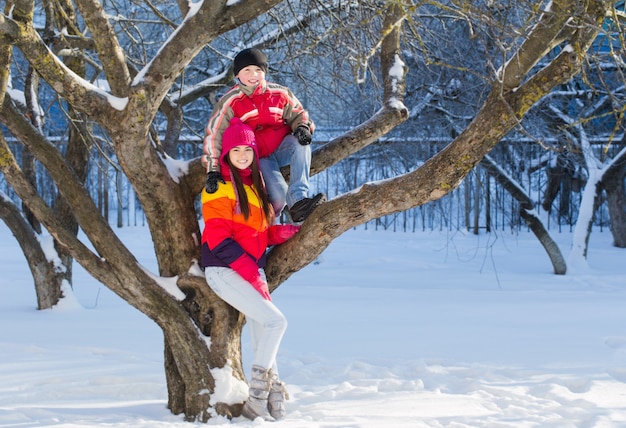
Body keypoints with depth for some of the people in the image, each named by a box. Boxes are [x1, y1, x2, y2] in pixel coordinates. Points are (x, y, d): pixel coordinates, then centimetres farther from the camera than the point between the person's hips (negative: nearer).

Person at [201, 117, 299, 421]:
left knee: (262, 335, 0)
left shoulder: (255, 183, 17)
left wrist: (285, 232, -3)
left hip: (252, 270, 7)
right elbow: (219, 239, -14)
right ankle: (257, 396, -11)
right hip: (224, 270, -7)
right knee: (276, 321, -17)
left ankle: (271, 402, 2)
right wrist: (251, 274, -18)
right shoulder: (221, 187, -8)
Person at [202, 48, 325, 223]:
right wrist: (212, 170, -20)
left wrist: (302, 127, -15)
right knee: (279, 196, -28)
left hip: (282, 146, 3)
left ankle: (299, 201, -36)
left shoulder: (279, 93, -1)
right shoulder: (230, 102, -9)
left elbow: (297, 114, 11)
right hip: (257, 157, -3)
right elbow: (214, 134, -13)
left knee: (300, 144, -32)